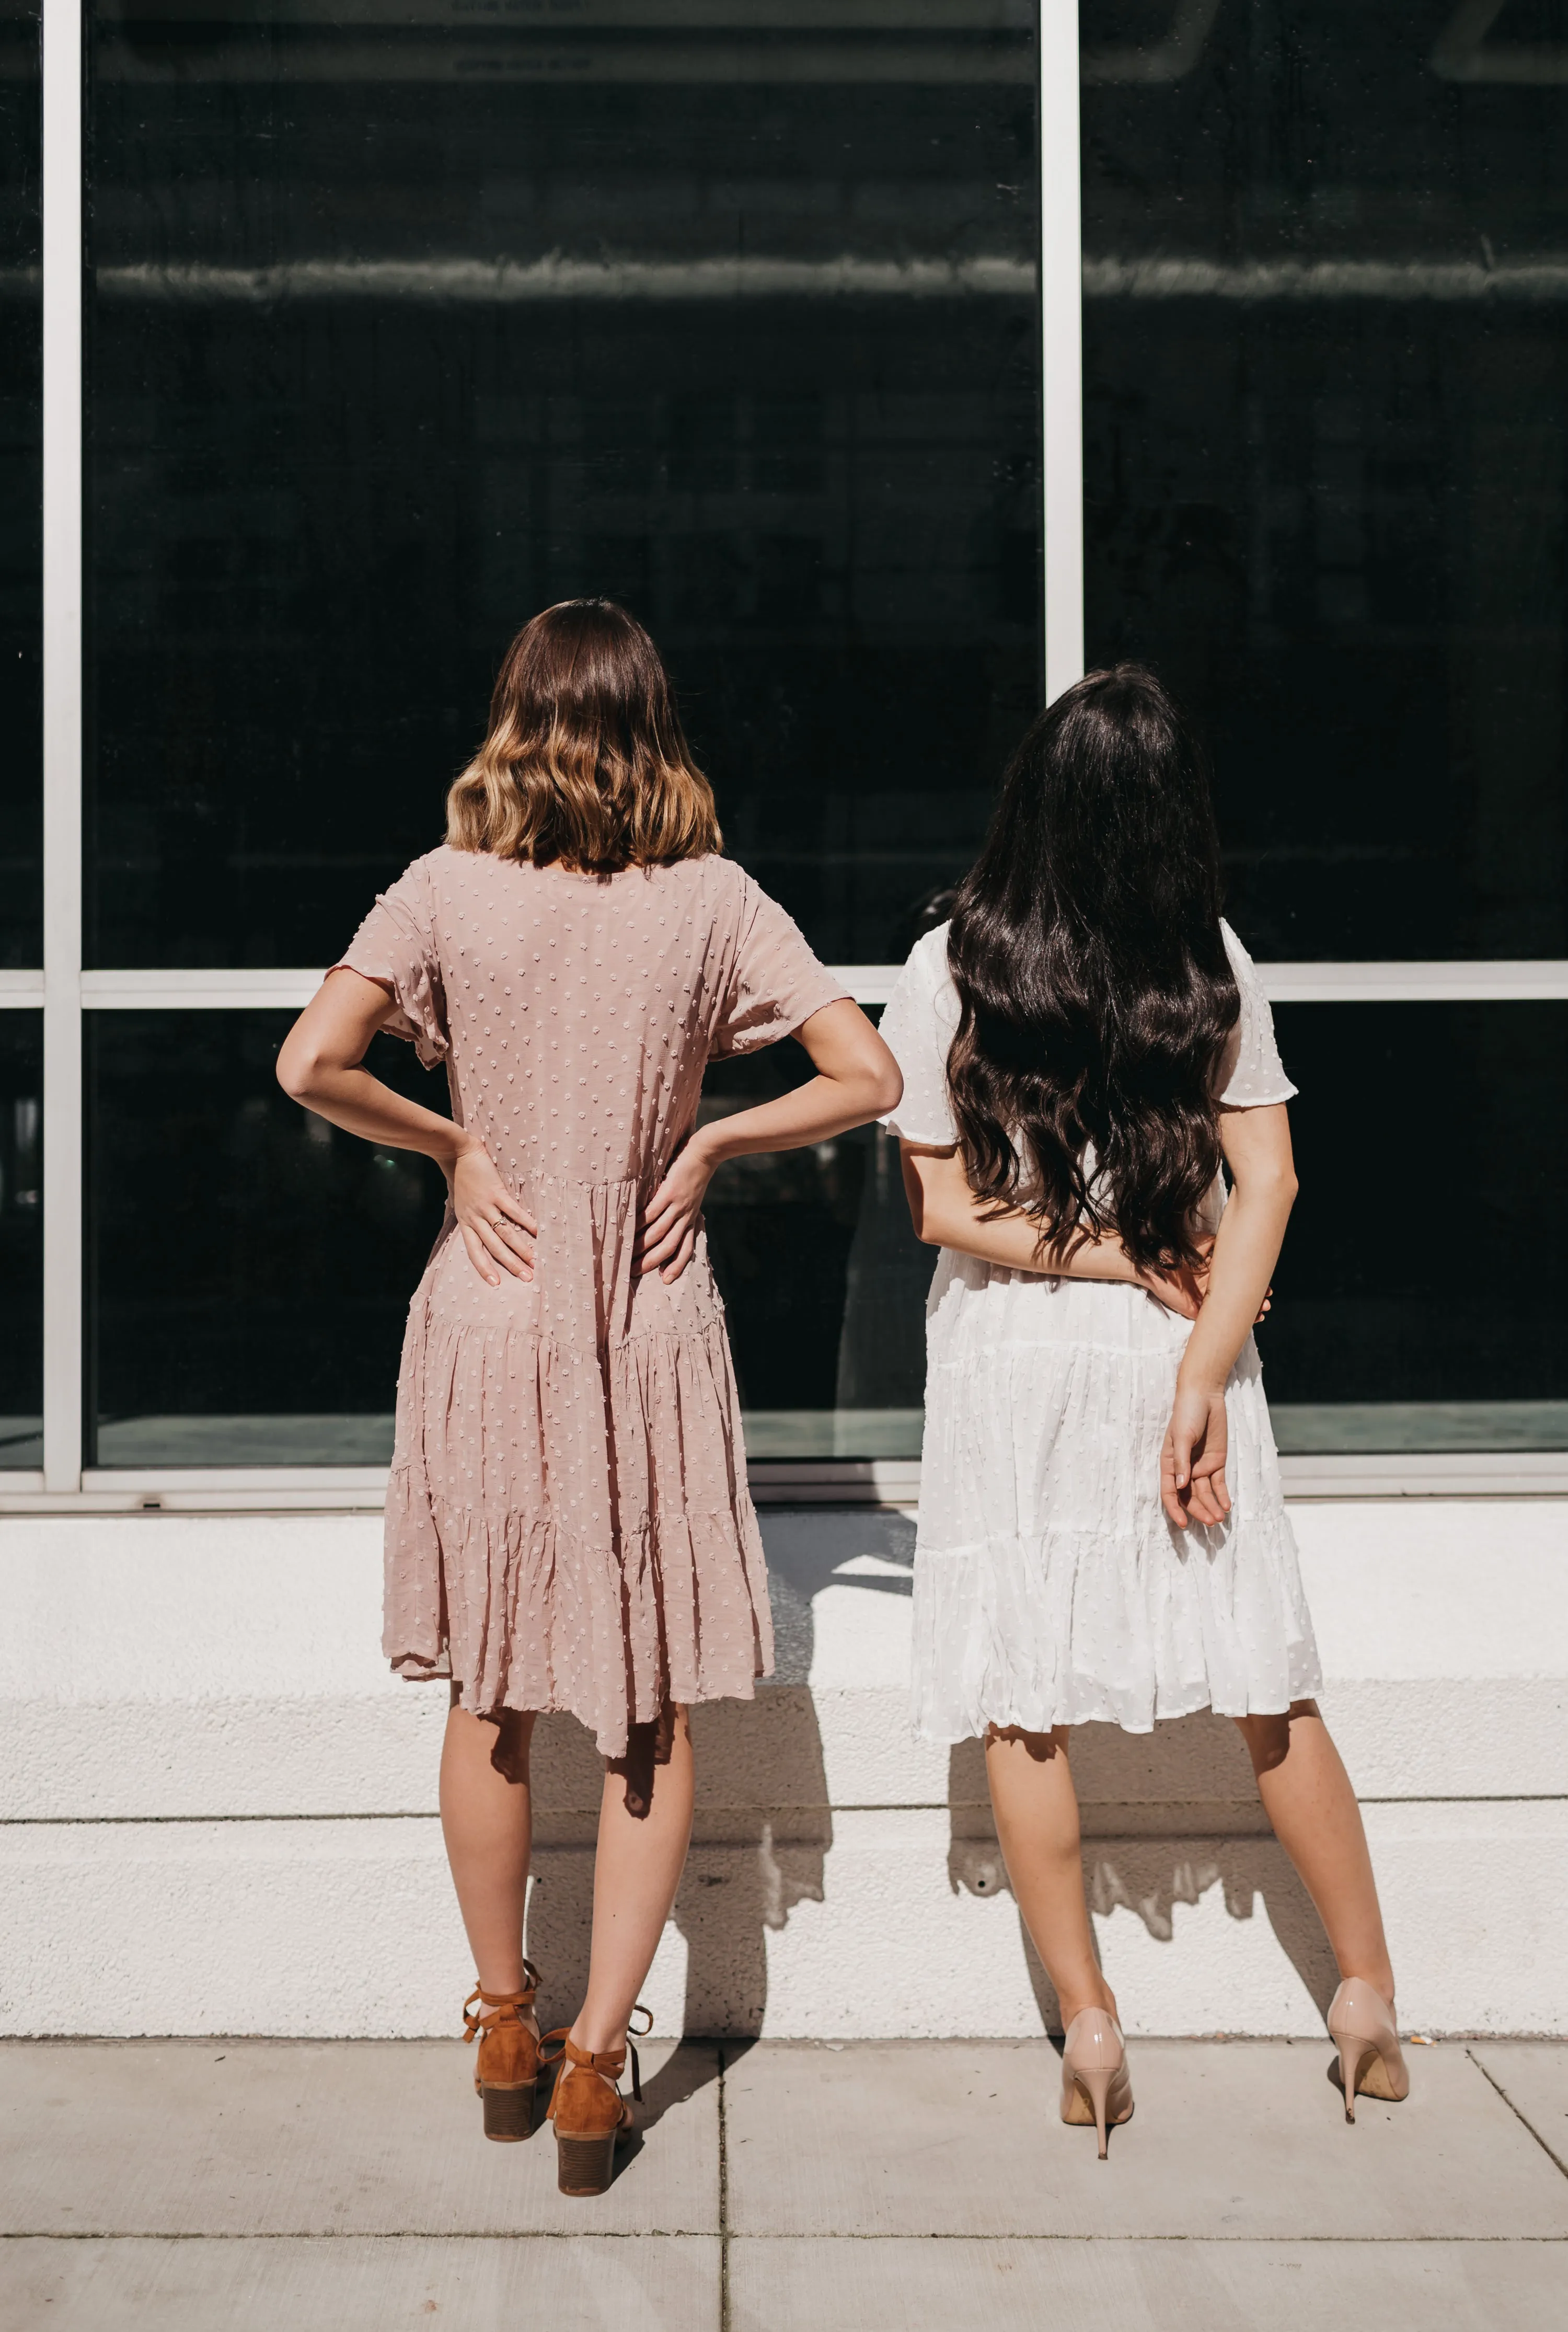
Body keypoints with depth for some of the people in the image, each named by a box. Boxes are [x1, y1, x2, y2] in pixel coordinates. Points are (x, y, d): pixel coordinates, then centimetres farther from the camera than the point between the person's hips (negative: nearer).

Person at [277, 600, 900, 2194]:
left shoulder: (448, 888, -5)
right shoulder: (712, 898, -3)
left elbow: (311, 1064, -15)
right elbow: (866, 1077, -7)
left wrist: (452, 1145, -2)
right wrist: (711, 1141, 3)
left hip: (490, 1319, 1)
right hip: (656, 1328, 0)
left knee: (490, 1695, 15)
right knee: (655, 1710, 9)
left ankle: (504, 2021, 28)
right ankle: (595, 2058, 8)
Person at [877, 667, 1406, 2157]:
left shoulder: (954, 964, -7)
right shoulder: (1210, 961, -2)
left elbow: (944, 1206, -7)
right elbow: (1266, 1178, -7)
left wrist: (1135, 1262, -4)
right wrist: (1202, 1369, -11)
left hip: (1010, 1362, -2)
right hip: (1180, 1348, 2)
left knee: (1022, 1707, 8)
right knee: (1267, 1692, 12)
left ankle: (1089, 2028, 13)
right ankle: (1368, 1994, 22)